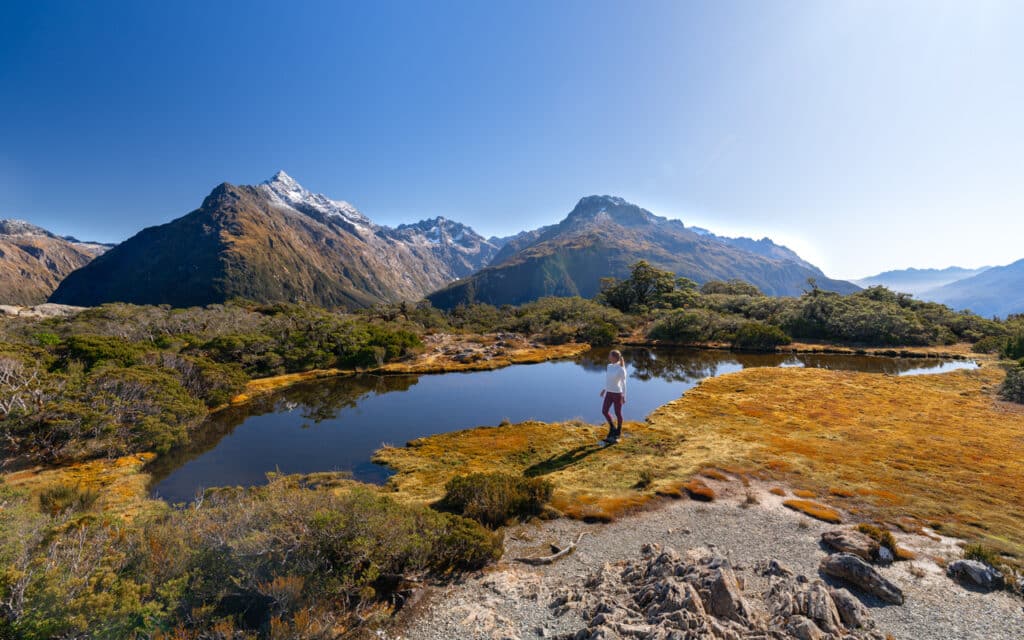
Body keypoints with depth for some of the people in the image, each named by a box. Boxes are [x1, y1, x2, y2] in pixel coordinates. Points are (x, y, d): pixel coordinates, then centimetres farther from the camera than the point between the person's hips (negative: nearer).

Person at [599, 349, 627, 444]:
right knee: (604, 411, 7)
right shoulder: (609, 366, 3)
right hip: (609, 393, 6)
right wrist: (604, 389, 20)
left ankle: (618, 432, 28)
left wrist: (623, 396, -11)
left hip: (617, 393, -6)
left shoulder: (621, 369, -17)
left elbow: (623, 383, -12)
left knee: (617, 413, 8)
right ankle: (612, 427, 30)